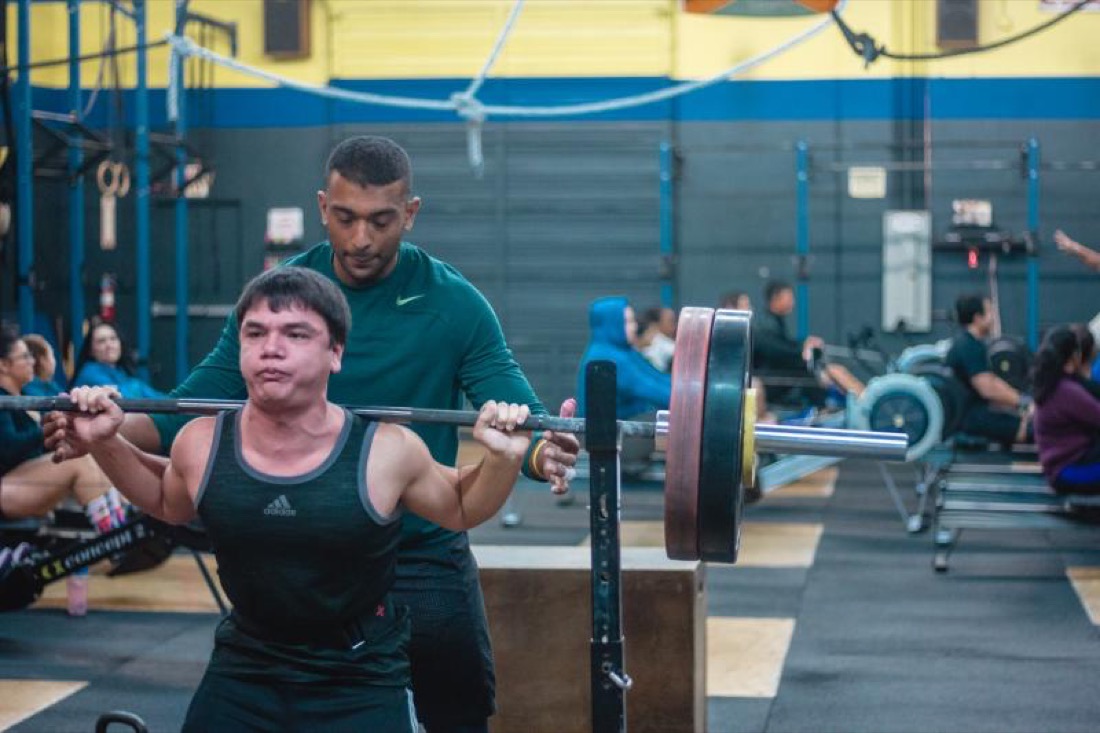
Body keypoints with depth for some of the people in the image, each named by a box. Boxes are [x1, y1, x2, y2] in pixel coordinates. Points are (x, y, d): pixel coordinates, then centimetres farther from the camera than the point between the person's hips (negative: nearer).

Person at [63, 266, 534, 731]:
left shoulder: (386, 452, -17)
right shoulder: (201, 447, -9)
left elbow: (461, 509, 4)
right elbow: (167, 503, 16)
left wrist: (503, 458, -15)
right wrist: (106, 444, 3)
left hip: (362, 682, -2)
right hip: (243, 674, 3)